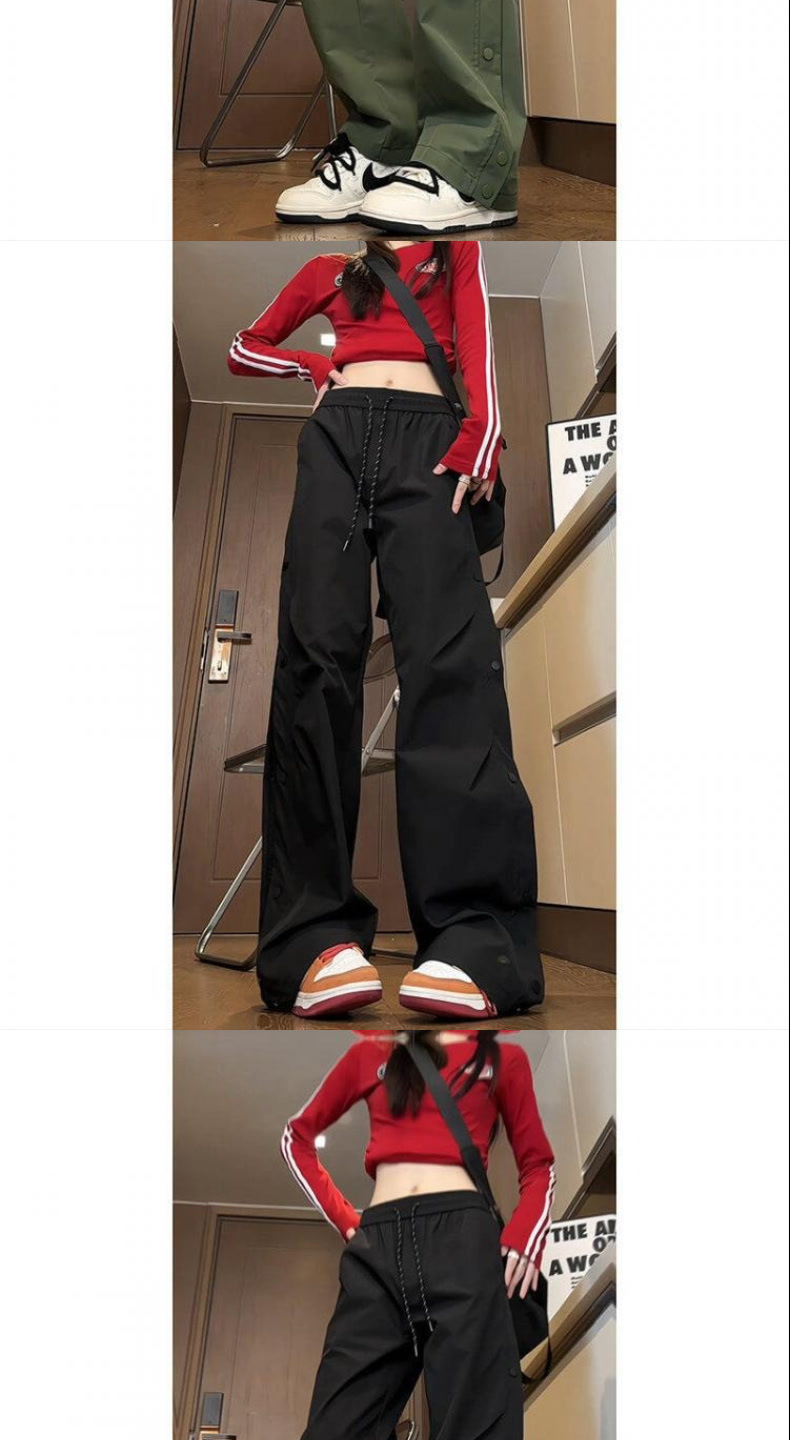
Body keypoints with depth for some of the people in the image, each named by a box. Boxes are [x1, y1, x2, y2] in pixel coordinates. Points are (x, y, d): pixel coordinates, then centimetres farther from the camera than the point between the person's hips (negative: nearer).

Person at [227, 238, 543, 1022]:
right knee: (318, 654, -21)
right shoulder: (329, 267, 33)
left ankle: (473, 939, -35)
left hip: (429, 436, -1)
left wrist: (479, 442, -8)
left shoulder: (455, 254, 29)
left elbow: (477, 341, 12)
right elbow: (245, 348, 36)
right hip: (337, 436, 2)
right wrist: (317, 367, 16)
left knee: (448, 660, -24)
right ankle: (318, 934, -29)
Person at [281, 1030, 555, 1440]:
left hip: (462, 1238, -1)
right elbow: (297, 1136, 23)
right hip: (377, 1246, 2)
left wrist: (524, 1239, -3)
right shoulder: (371, 1054, 18)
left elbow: (537, 1165, 17)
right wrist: (344, 1219, 11)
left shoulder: (503, 1058, 16)